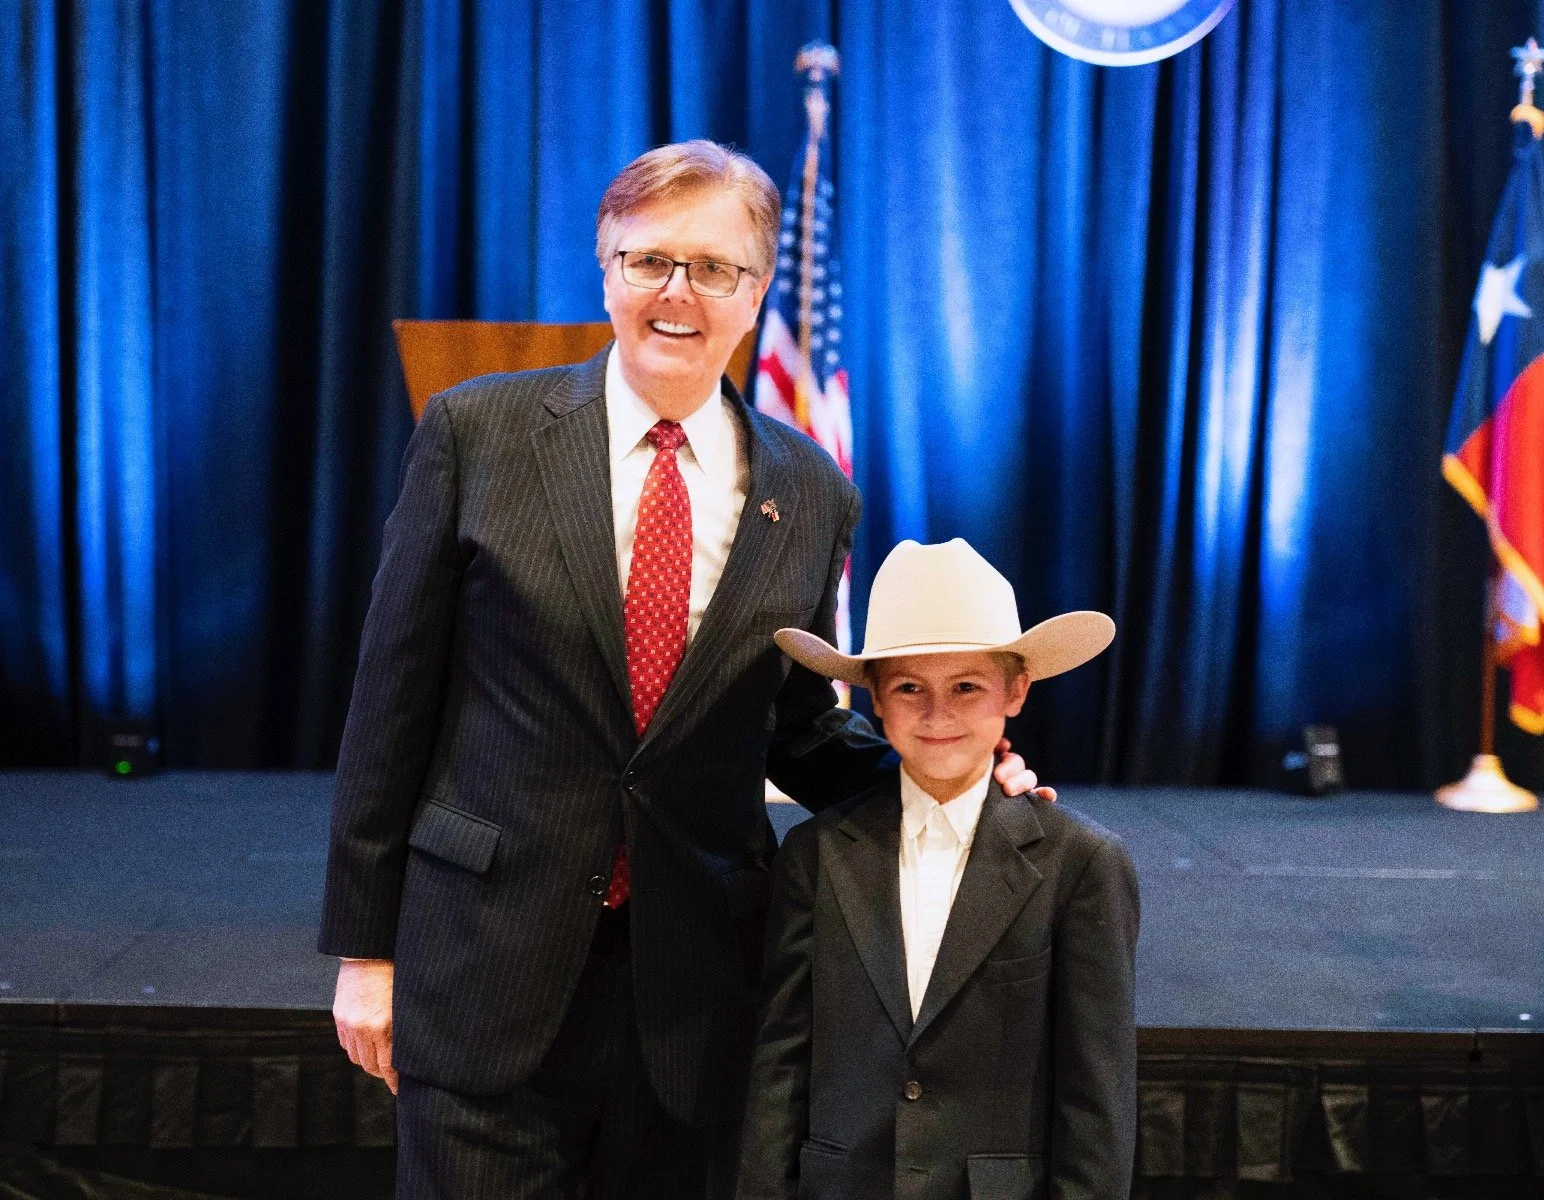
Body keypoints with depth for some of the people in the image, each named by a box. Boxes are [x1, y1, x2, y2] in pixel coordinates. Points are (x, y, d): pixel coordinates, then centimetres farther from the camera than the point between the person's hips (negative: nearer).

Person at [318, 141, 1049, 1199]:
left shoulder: (810, 495, 3)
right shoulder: (479, 433, -3)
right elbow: (393, 694, -1)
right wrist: (364, 943, 0)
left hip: (695, 983, 2)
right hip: (489, 961, -2)